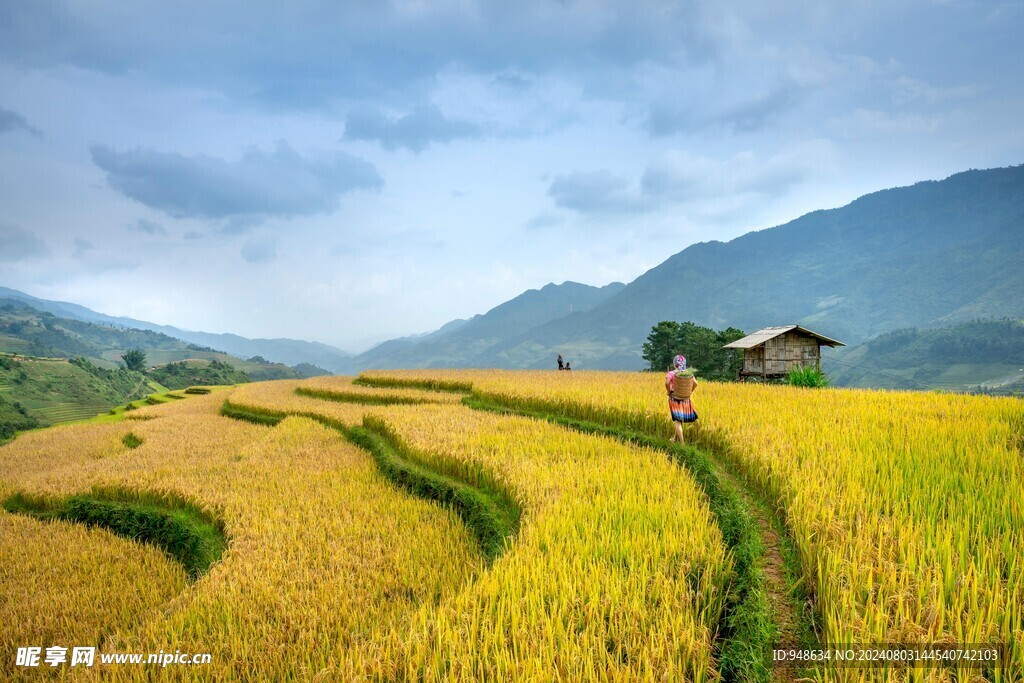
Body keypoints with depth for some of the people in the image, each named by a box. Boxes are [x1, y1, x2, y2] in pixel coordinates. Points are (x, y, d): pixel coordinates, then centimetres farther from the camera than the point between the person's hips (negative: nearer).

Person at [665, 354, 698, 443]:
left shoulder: (671, 373, -12)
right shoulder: (689, 373, 0)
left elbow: (667, 383, -26)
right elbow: (695, 383, -6)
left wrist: (668, 391, -10)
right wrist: (690, 392, 5)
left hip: (674, 398, -3)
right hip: (685, 399, 4)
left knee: (677, 420, 2)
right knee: (680, 419, 19)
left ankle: (682, 442, -3)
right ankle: (675, 438, 30)